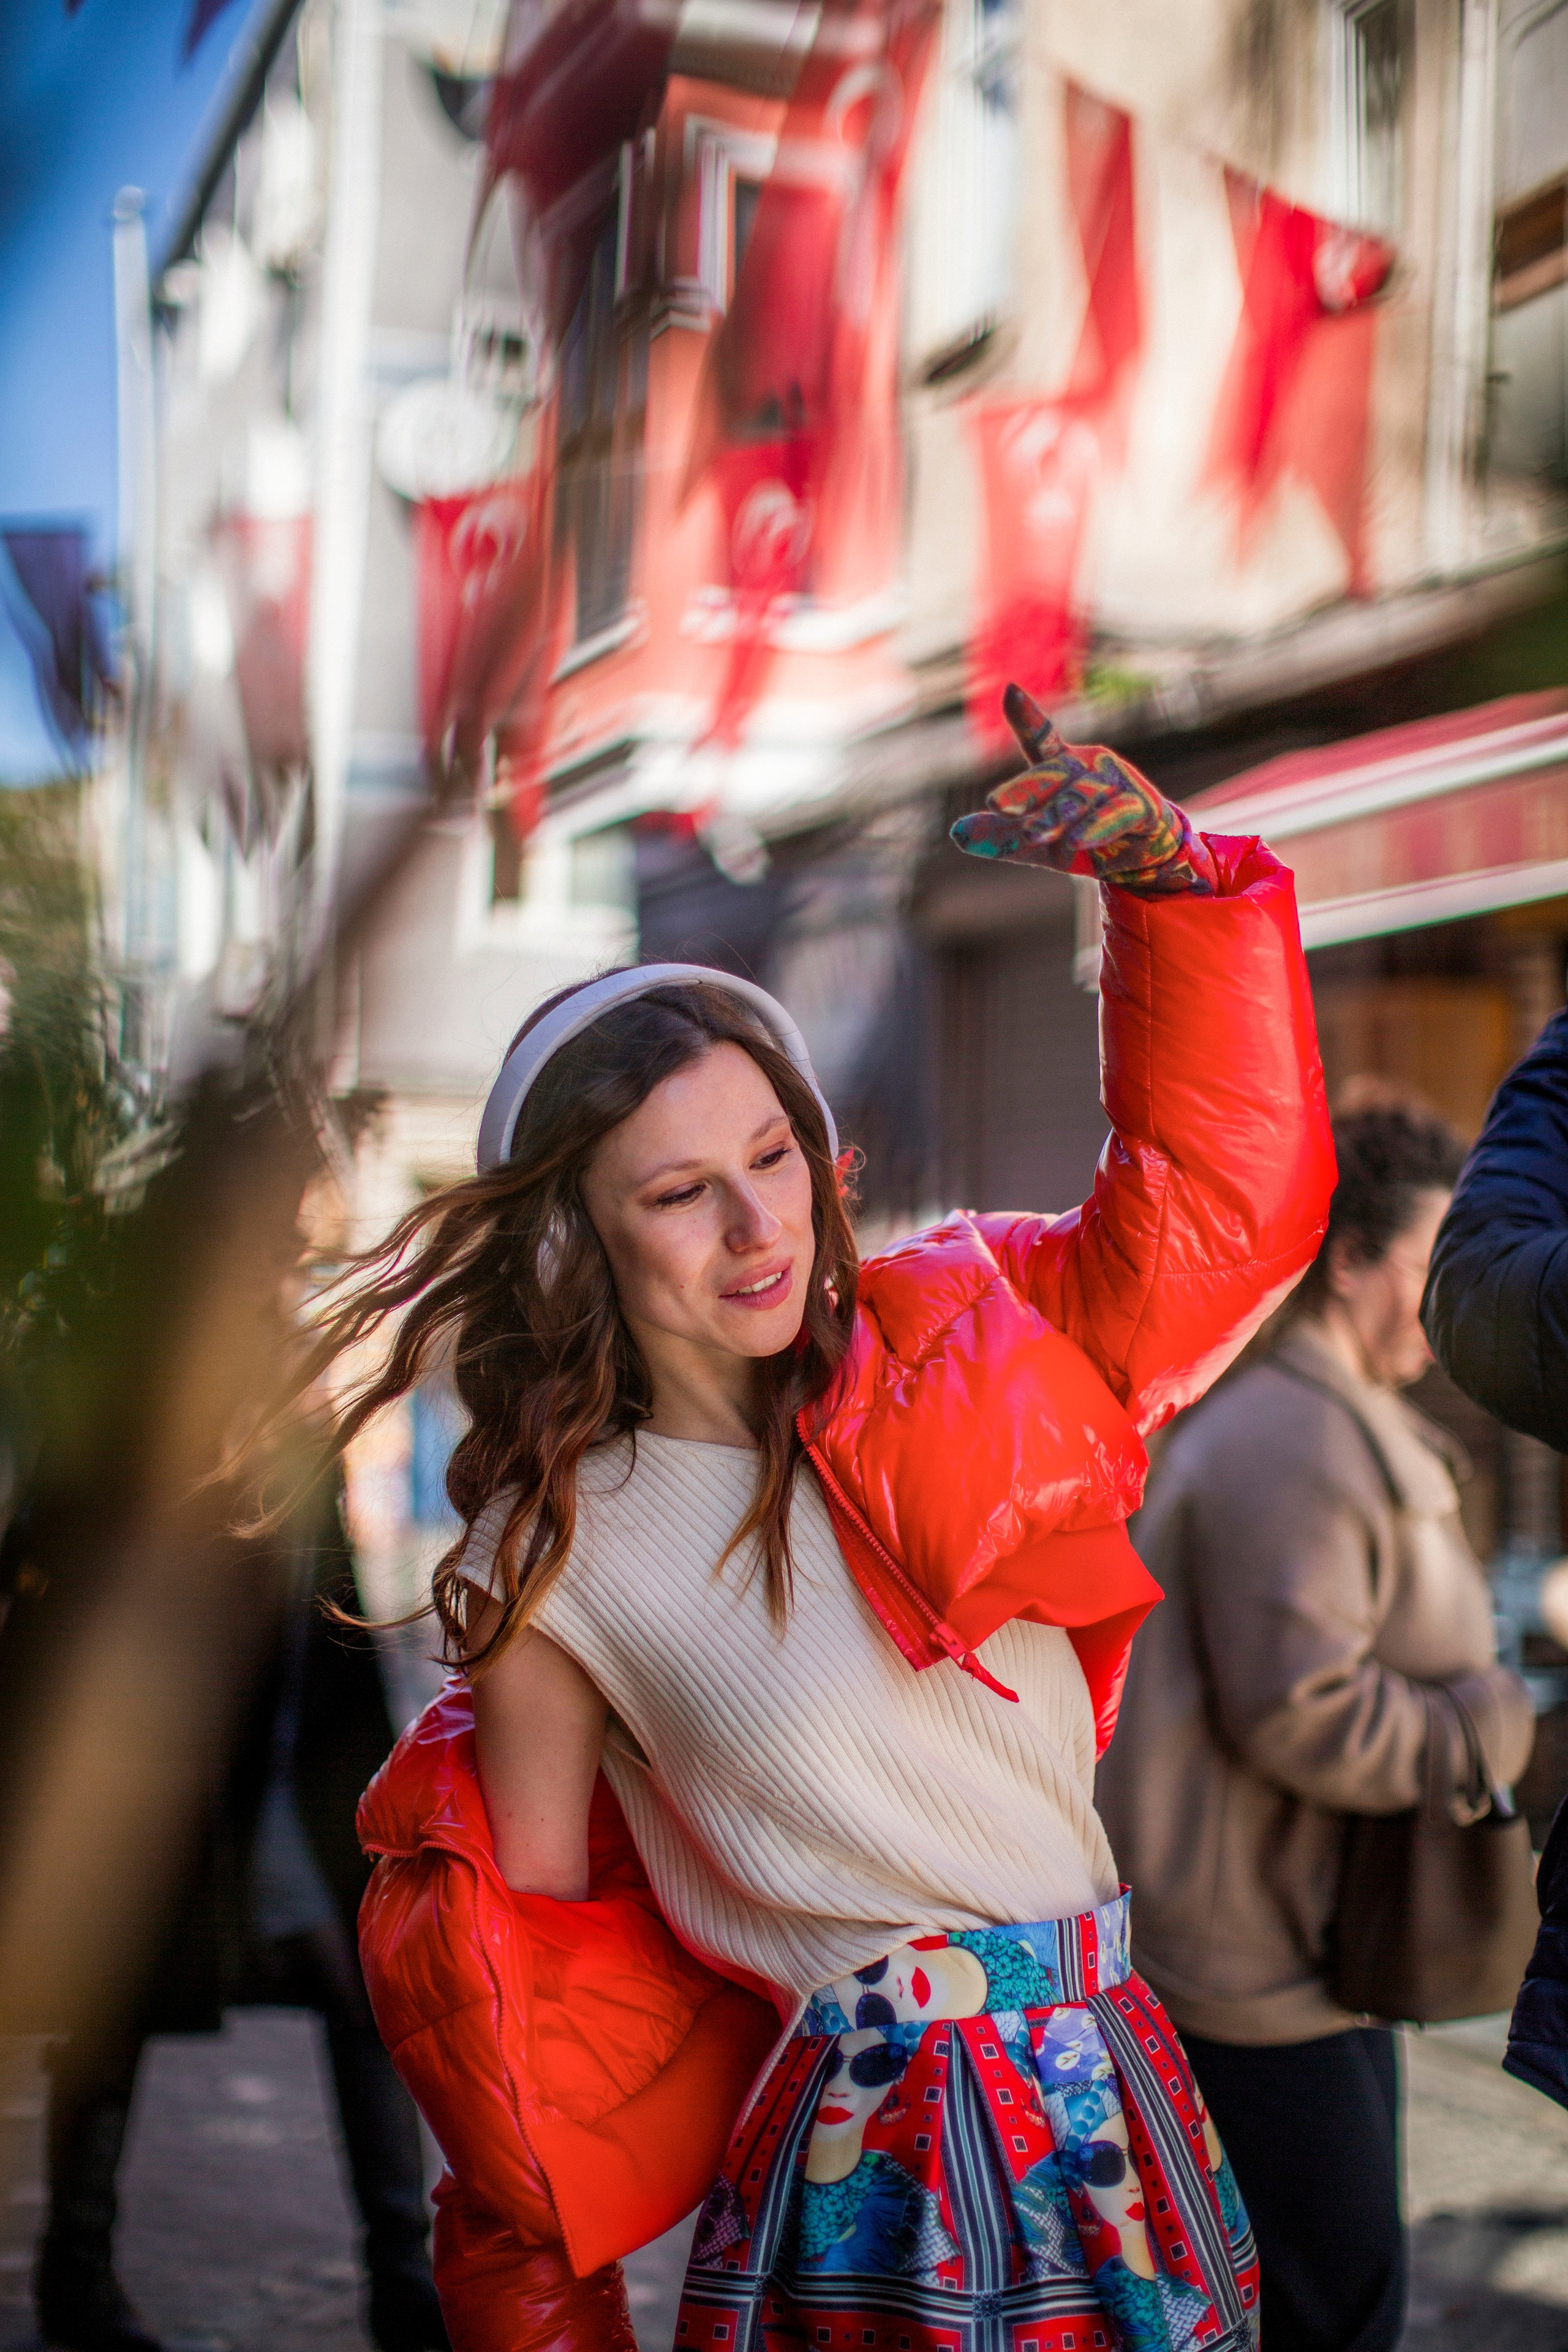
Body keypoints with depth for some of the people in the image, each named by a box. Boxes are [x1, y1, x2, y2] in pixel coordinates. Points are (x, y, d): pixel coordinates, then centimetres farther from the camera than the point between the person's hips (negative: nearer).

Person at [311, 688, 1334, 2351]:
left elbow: (1222, 1190, 5)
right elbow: (530, 1935, 0)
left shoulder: (947, 1370, 2)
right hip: (877, 2151, -4)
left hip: (1119, 2116, 4)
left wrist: (1167, 875, -6)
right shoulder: (555, 1568, -6)